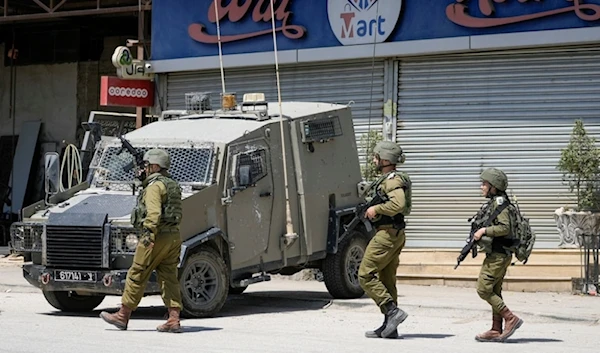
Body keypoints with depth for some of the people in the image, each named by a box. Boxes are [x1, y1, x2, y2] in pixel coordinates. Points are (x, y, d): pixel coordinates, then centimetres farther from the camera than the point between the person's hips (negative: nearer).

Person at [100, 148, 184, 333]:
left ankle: (122, 316, 7)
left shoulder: (154, 186, -10)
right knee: (169, 279, 5)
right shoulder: (173, 186, 19)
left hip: (157, 236, -9)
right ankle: (174, 319, -3)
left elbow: (154, 212, -23)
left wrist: (149, 234, -29)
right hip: (174, 236, 9)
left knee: (136, 276, 0)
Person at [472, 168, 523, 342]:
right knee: (494, 292, 10)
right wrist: (480, 233, 11)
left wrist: (484, 230, -20)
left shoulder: (500, 203, -14)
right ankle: (496, 331, 12)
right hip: (497, 254, 10)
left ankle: (511, 319, -8)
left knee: (483, 290, -10)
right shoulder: (493, 203, 15)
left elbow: (505, 227, -24)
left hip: (498, 255, -10)